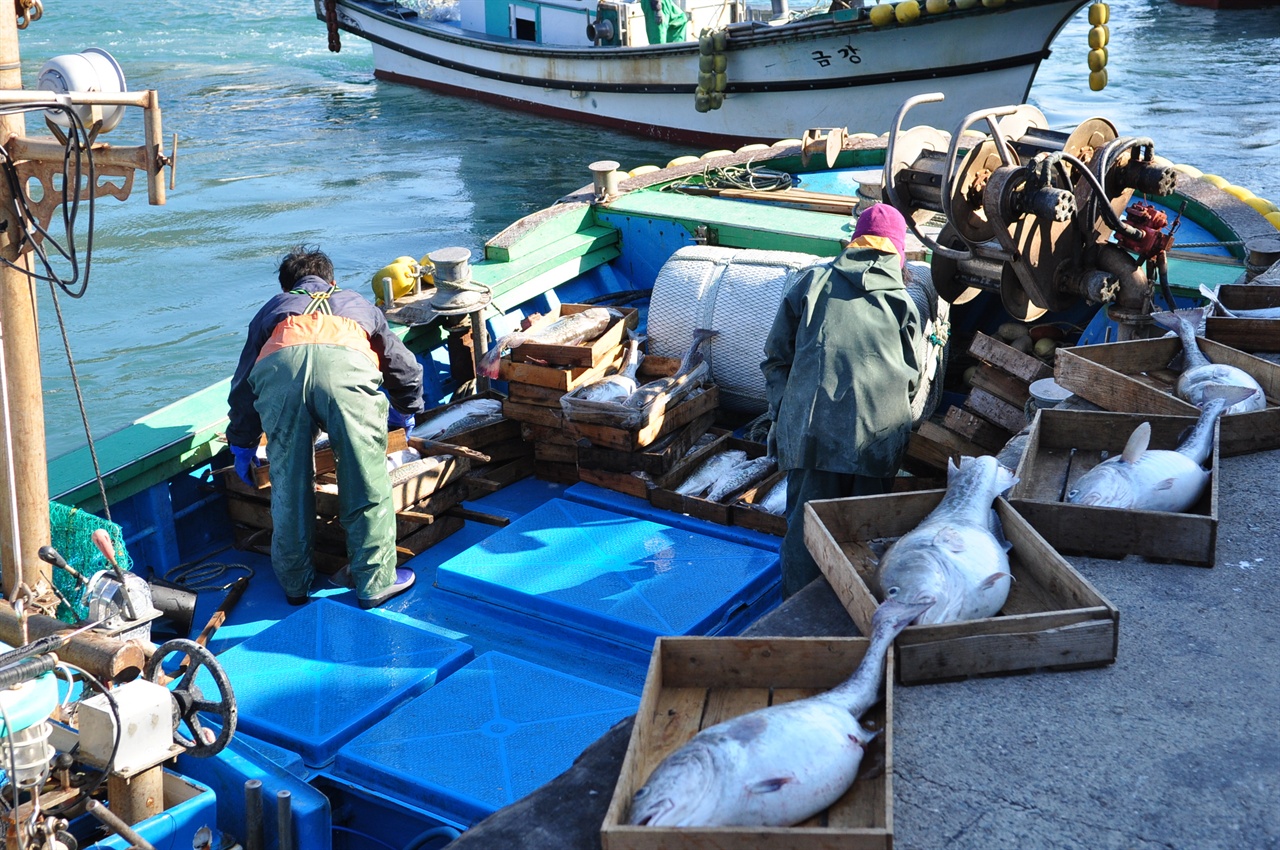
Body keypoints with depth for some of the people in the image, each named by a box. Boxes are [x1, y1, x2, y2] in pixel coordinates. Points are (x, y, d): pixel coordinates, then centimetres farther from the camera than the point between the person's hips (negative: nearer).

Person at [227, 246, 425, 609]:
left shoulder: (273, 308, 43)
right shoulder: (358, 305, 44)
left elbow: (243, 382, 41)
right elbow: (406, 368, 48)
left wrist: (242, 443, 53)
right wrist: (404, 413, 67)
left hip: (278, 368, 1)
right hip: (346, 365, -1)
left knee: (288, 485, 13)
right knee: (367, 483, 9)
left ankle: (295, 582, 26)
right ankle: (375, 581, 15)